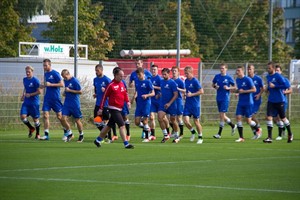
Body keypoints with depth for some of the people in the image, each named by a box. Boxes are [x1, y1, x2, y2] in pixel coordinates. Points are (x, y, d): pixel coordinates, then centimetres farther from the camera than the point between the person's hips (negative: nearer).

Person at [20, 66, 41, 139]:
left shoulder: (35, 80, -13)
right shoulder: (25, 79, 7)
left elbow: (39, 92, -13)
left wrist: (30, 94, -18)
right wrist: (23, 95, 9)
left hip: (34, 102, -6)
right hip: (26, 102, 6)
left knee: (35, 119, 3)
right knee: (22, 116, -9)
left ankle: (37, 134, 23)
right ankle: (31, 128, 17)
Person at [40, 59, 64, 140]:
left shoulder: (55, 73, -11)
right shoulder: (46, 74, 11)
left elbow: (62, 84, -14)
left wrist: (50, 84, -20)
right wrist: (43, 86, 4)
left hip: (55, 98, -6)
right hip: (47, 98, 6)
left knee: (59, 116, 2)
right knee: (45, 115, -4)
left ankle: (66, 132, 19)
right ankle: (46, 135, -4)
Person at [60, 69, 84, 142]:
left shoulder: (75, 81, -15)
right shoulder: (65, 80, 7)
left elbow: (80, 92, -15)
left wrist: (69, 90, -19)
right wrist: (65, 92, 2)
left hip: (75, 104, -6)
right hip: (67, 103, 6)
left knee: (77, 120, 4)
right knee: (64, 118, -6)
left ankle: (81, 135, 22)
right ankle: (69, 133, 12)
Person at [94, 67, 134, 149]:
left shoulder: (122, 84, 9)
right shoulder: (111, 85, -12)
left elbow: (125, 93, 20)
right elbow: (104, 97, -7)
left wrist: (127, 101, 1)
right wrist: (101, 108, -6)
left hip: (119, 108, 8)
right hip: (113, 108, -8)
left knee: (109, 125, 17)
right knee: (122, 125, -16)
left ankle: (98, 140, 31)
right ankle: (126, 144, -17)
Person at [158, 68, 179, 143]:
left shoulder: (172, 82, -12)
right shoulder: (161, 82, 7)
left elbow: (176, 95, -14)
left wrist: (169, 103, -20)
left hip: (171, 104, -5)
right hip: (163, 103, 5)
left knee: (173, 120, 6)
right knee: (160, 117, -14)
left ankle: (176, 137, 23)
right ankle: (166, 135, -2)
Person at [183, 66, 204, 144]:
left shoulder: (195, 81, -13)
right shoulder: (186, 81, 8)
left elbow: (201, 91, -16)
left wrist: (191, 94, -19)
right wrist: (185, 94, 6)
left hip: (195, 105, -6)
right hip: (187, 104, 6)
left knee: (196, 121, 2)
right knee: (186, 120, -6)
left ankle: (200, 137, 18)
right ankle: (193, 132, 20)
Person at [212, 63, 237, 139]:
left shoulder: (229, 78, -5)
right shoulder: (217, 76, 6)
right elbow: (213, 84, 18)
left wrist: (228, 88, -15)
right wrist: (215, 86, -4)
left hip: (225, 98, -5)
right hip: (218, 98, 6)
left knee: (222, 115, -9)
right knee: (222, 116, 10)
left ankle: (219, 133, -4)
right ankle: (233, 126, 33)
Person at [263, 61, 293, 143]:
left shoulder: (278, 76, -13)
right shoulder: (268, 76, 9)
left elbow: (285, 86, -19)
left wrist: (274, 86, -21)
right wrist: (268, 88, 7)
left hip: (279, 101, -5)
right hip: (271, 100, 5)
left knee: (283, 118, 8)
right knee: (269, 117, -9)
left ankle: (290, 134, 29)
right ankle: (269, 137, -9)